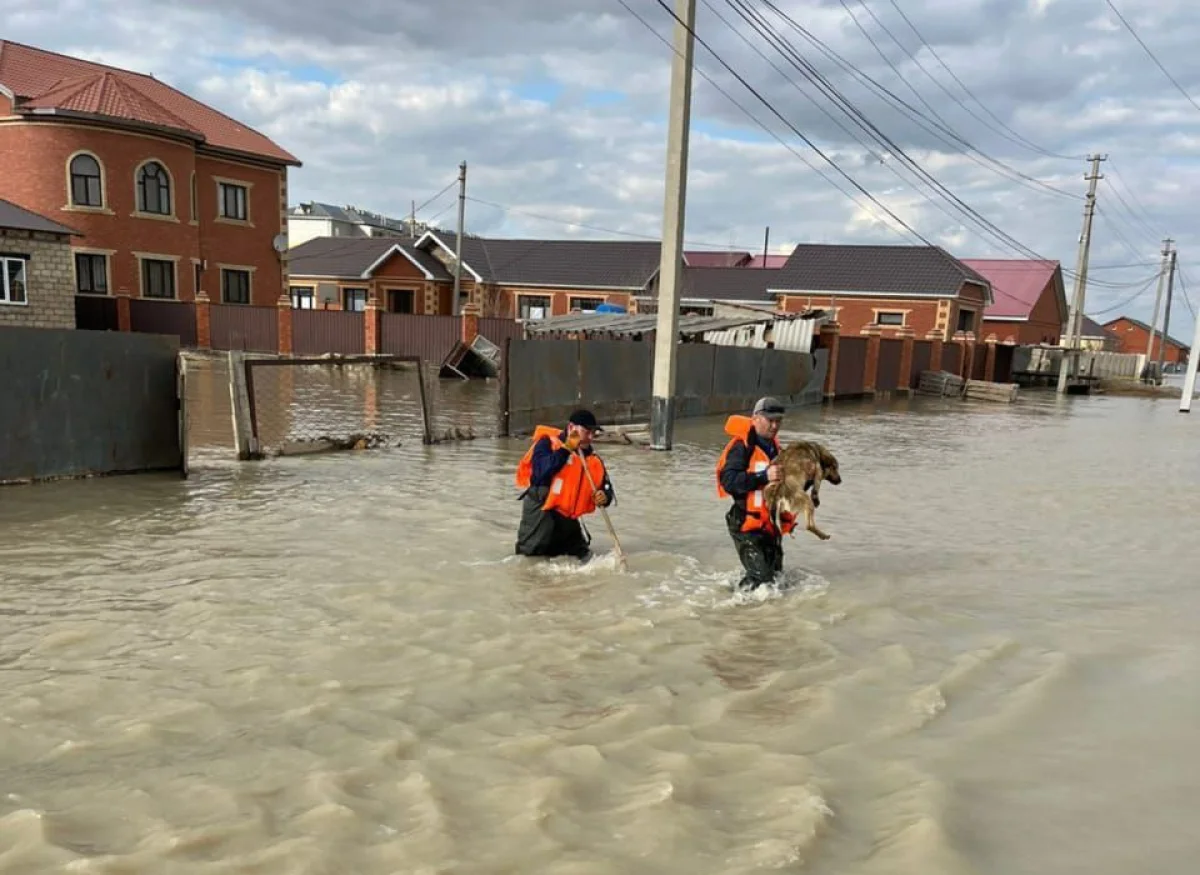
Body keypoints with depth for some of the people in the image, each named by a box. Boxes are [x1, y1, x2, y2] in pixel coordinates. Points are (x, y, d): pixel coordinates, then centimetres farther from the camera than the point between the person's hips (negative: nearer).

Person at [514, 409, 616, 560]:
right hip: (541, 512, -6)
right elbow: (541, 473, -27)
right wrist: (566, 449, -24)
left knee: (584, 558, 16)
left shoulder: (593, 460, 6)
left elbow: (606, 487, 10)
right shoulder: (548, 442, -11)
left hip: (568, 519, 6)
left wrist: (604, 497, -14)